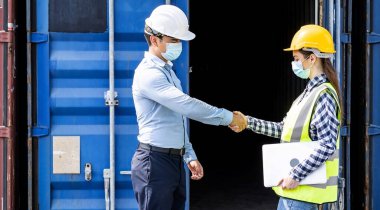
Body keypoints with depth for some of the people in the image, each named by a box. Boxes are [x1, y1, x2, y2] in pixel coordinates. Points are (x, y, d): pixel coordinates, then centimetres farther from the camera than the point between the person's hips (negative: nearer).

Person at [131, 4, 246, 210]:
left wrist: (190, 157, 16)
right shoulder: (148, 73, -16)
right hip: (155, 162, -9)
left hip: (175, 161, 9)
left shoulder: (168, 70, 16)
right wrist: (228, 117, -18)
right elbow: (188, 106, -25)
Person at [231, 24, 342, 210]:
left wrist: (296, 176, -22)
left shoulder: (323, 96, -17)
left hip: (304, 188, -9)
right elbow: (283, 129, 17)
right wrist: (247, 122, 11)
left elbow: (327, 146, -23)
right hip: (293, 186, 9)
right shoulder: (310, 92, 13)